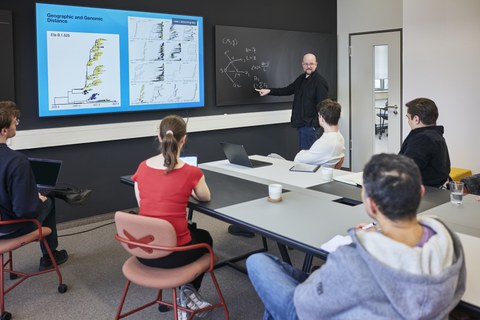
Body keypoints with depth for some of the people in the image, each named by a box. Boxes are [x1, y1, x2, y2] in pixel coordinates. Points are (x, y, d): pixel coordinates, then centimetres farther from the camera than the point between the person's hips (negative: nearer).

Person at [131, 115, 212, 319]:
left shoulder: (142, 167, -2)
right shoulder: (191, 173, -12)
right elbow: (205, 198, 9)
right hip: (173, 253, -4)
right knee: (204, 237, 31)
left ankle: (186, 295, 34)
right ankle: (189, 290, 28)